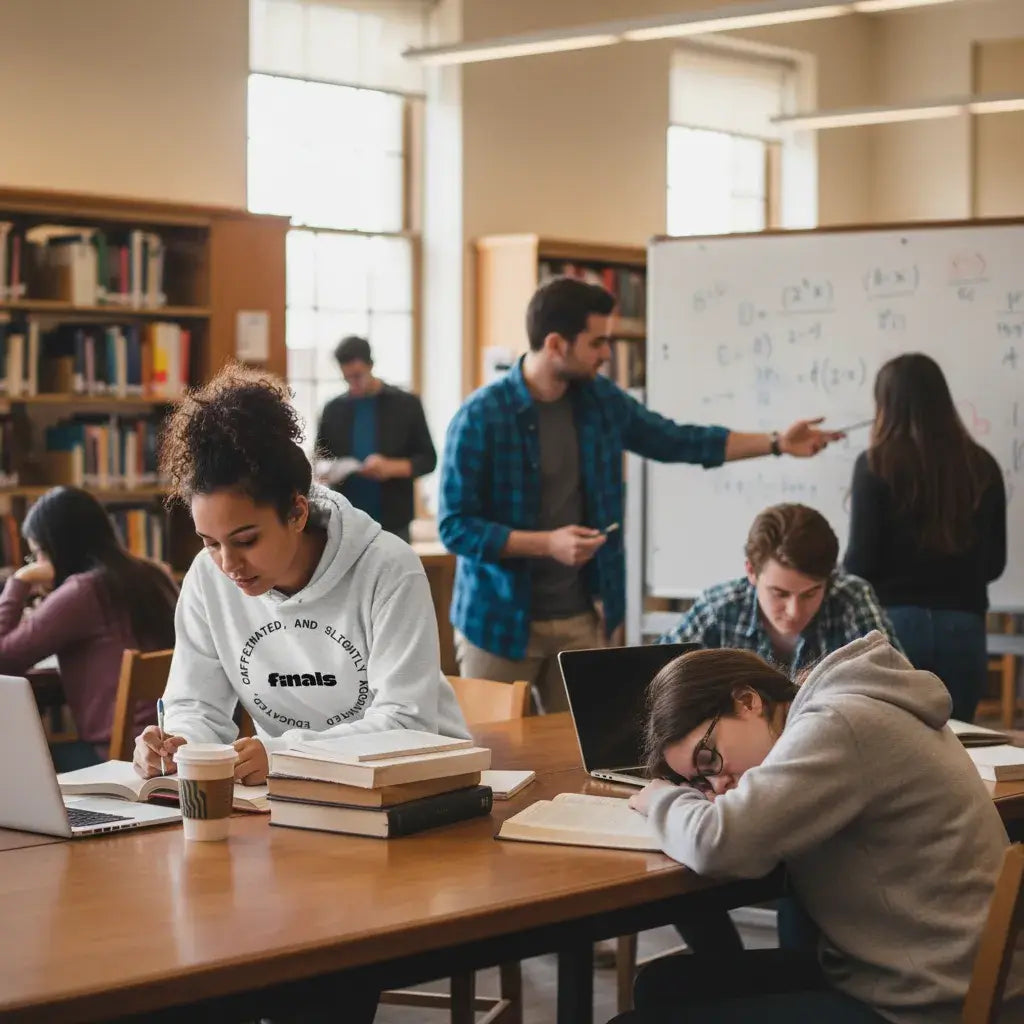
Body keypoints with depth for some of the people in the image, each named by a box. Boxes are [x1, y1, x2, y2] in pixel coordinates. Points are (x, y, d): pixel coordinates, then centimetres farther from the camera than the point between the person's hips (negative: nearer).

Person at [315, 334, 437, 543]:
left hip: (392, 525, -2)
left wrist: (392, 467, -17)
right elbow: (320, 457, 16)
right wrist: (324, 469, -8)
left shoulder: (406, 405, 2)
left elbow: (428, 459, 1)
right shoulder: (334, 409, 9)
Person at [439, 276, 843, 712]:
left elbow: (675, 440, 16)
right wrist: (547, 543, -25)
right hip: (501, 619, -5)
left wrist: (777, 443, 12)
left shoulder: (601, 400, 3)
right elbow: (454, 526, -15)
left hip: (580, 618, 5)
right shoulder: (481, 417, -16)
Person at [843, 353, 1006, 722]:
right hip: (962, 627, 3)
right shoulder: (982, 466, 4)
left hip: (894, 623, -3)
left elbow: (861, 560, -7)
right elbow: (994, 563, 11)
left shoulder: (876, 465, -6)